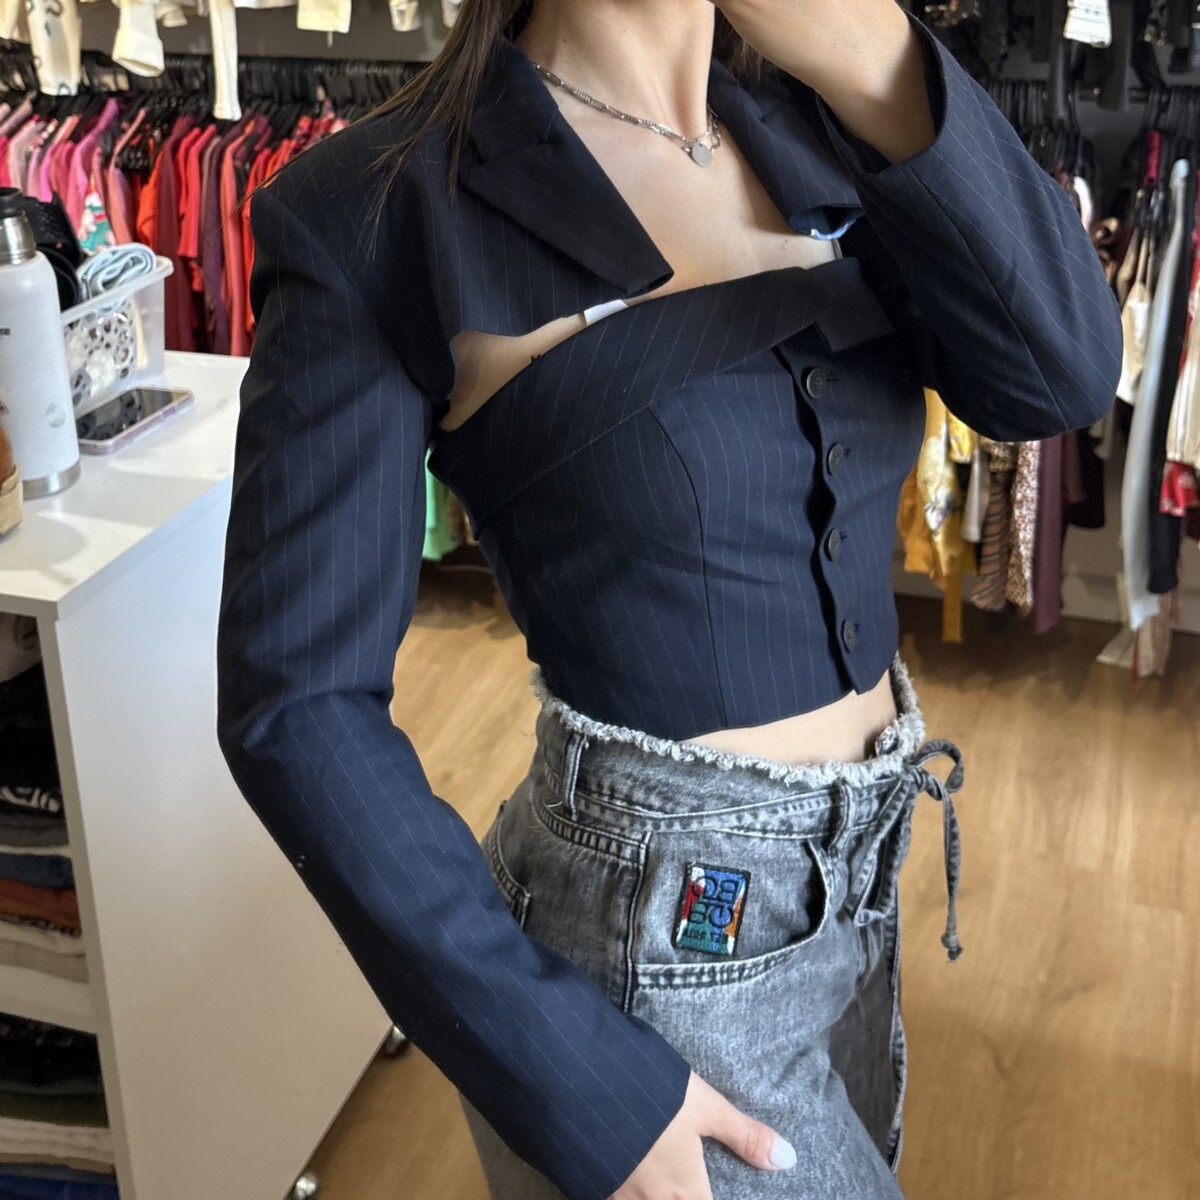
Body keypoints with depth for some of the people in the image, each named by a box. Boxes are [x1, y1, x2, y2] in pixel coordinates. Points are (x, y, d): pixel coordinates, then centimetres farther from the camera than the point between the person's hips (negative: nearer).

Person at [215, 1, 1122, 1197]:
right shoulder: (380, 210, -17)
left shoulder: (811, 123, 0)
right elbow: (297, 703, -17)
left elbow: (1063, 371, -13)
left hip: (851, 877, 6)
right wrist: (577, 1089, -18)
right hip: (669, 930, -6)